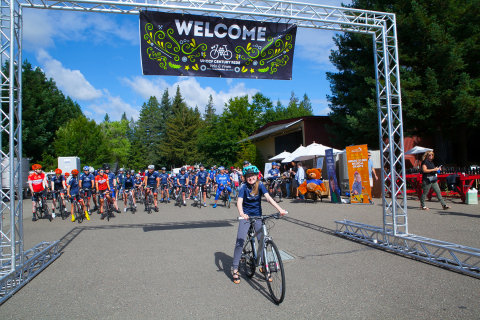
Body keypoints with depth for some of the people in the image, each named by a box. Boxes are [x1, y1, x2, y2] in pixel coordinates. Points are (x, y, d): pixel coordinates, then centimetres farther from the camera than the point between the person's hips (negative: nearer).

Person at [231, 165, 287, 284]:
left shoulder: (260, 186, -6)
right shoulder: (244, 187, -11)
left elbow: (268, 198, -19)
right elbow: (239, 201, -25)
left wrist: (279, 209, -34)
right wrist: (241, 214, -45)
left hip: (258, 216, 2)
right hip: (246, 216, -2)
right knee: (240, 241, -12)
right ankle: (235, 270, 1)